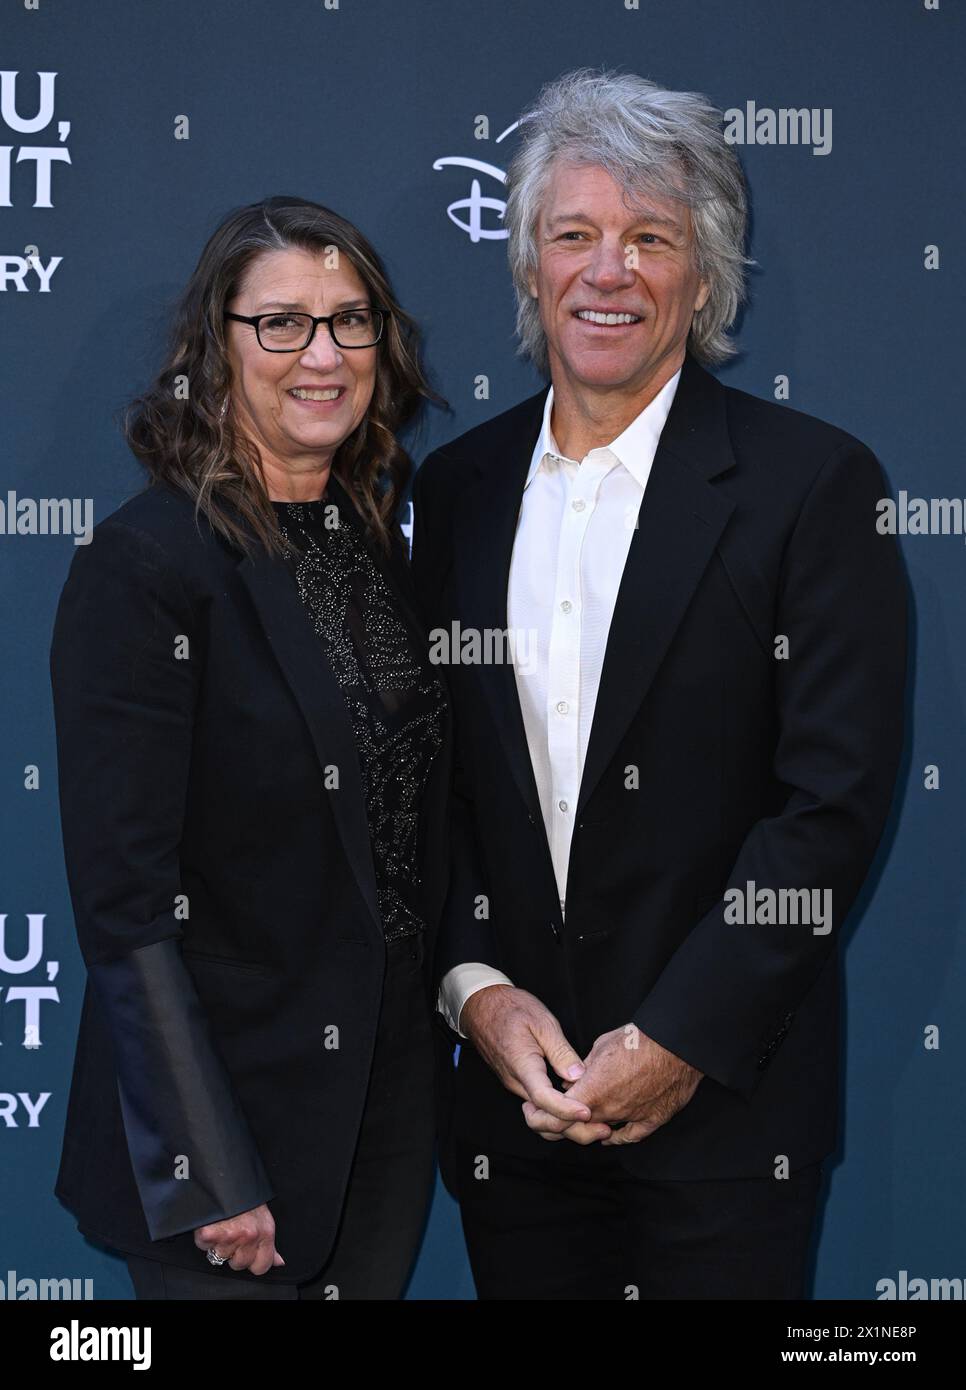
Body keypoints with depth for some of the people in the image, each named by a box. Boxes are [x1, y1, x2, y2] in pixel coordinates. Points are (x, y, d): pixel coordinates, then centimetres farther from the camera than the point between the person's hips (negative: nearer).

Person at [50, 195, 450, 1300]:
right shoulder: (142, 566, -16)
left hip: (393, 1108, 6)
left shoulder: (384, 542, 6)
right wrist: (206, 1180, -19)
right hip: (234, 1111, -6)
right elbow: (124, 898, -18)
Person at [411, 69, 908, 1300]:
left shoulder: (813, 484, -6)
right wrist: (475, 988, -4)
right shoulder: (459, 485, 8)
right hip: (505, 1084, 4)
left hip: (723, 1095, -3)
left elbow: (838, 794, -10)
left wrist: (682, 1039, -13)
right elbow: (429, 774, 9)